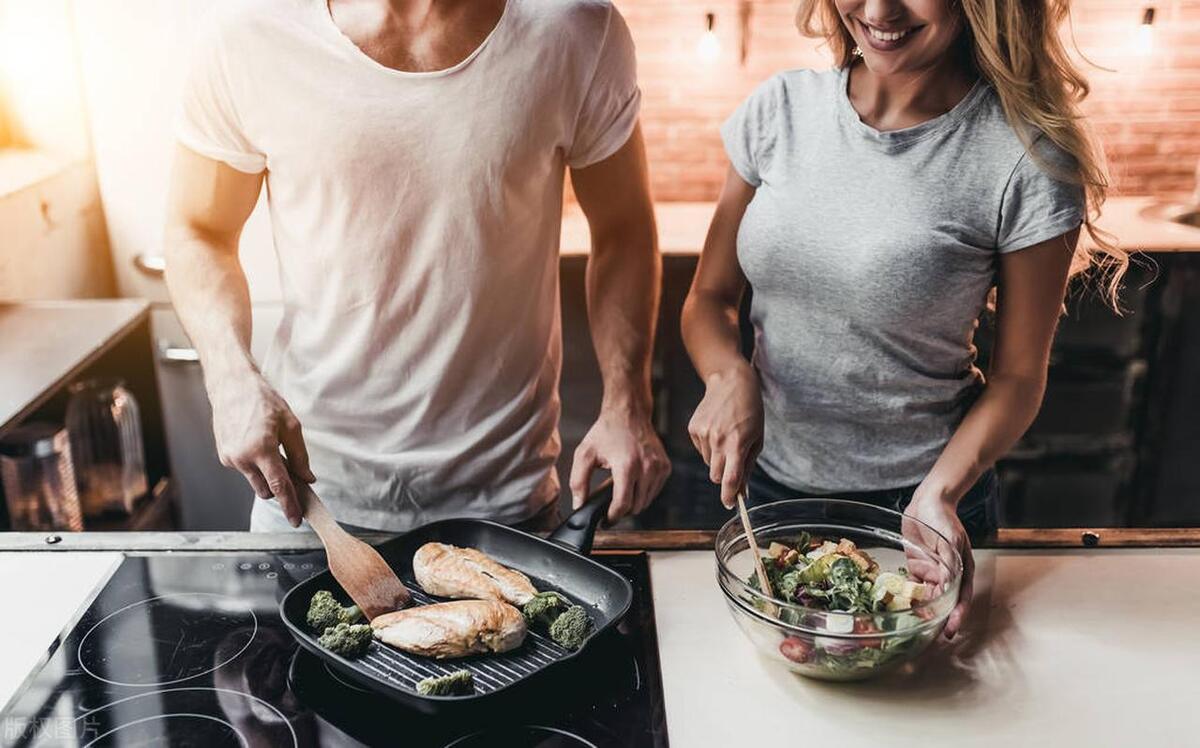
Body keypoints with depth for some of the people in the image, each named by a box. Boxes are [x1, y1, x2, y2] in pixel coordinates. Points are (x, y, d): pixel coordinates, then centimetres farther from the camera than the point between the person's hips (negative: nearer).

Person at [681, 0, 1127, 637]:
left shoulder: (1028, 160, -17)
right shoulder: (781, 108, -7)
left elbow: (1017, 376, -8)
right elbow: (710, 297, 0)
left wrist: (938, 494, -23)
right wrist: (729, 373, -20)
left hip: (917, 498, -3)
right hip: (763, 481, 3)